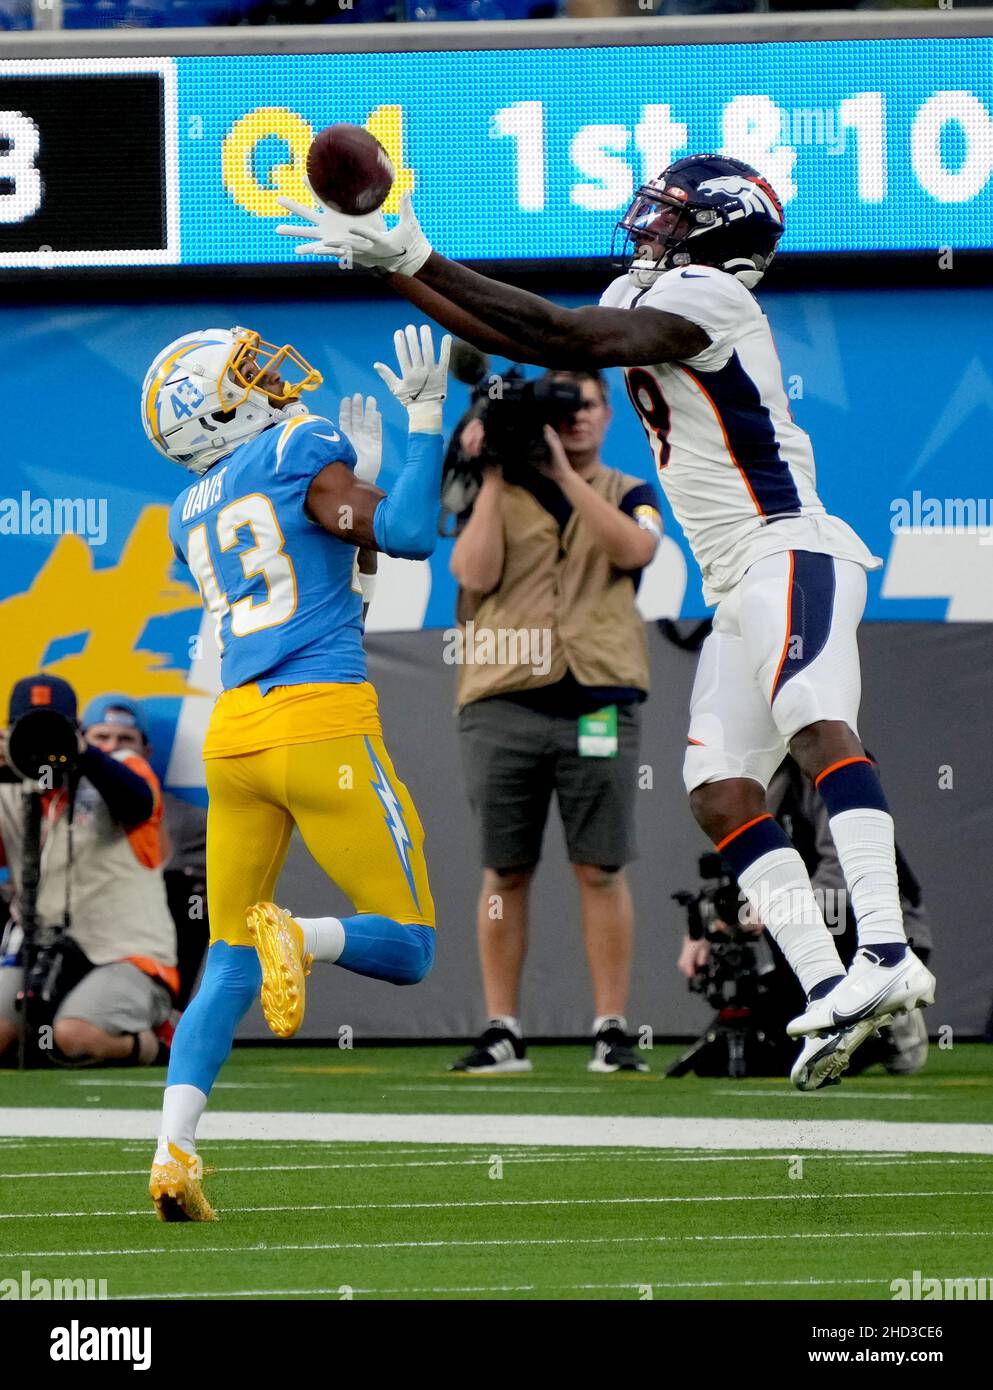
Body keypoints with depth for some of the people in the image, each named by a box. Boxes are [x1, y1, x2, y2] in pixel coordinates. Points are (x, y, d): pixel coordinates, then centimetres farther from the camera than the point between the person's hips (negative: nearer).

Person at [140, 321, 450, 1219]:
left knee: (228, 967, 11)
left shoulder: (194, 515, 19)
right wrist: (425, 419, -3)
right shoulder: (300, 452, -1)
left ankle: (173, 1154, -7)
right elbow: (407, 535, -11)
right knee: (406, 949, 3)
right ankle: (301, 938, -28)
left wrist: (358, 476, 31)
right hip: (324, 720, -6)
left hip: (234, 732, 6)